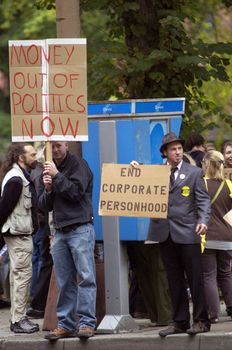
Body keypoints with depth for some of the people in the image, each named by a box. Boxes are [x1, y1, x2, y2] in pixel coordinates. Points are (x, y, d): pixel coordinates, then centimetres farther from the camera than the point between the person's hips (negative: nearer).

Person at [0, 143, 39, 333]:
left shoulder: (21, 177, 15)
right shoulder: (16, 180, -18)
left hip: (21, 233, 11)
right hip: (19, 234, -11)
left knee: (18, 275, 14)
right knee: (23, 274, -9)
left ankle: (17, 317, 19)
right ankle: (18, 320, -7)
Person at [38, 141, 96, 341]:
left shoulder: (78, 165, 0)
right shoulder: (48, 169, 16)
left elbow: (76, 192, -12)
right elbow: (44, 205, 16)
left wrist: (57, 176, -11)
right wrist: (47, 188, -4)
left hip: (80, 229, -6)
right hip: (60, 232, 6)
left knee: (85, 277, -9)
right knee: (65, 281, 5)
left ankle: (86, 322, -11)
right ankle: (66, 324, 7)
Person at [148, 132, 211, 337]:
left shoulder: (194, 172, 6)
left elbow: (203, 199, 1)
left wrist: (203, 220, -15)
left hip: (187, 232, -3)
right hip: (165, 233, 3)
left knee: (195, 279, -2)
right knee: (175, 281, 7)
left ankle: (201, 321, 4)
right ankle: (180, 321, 12)